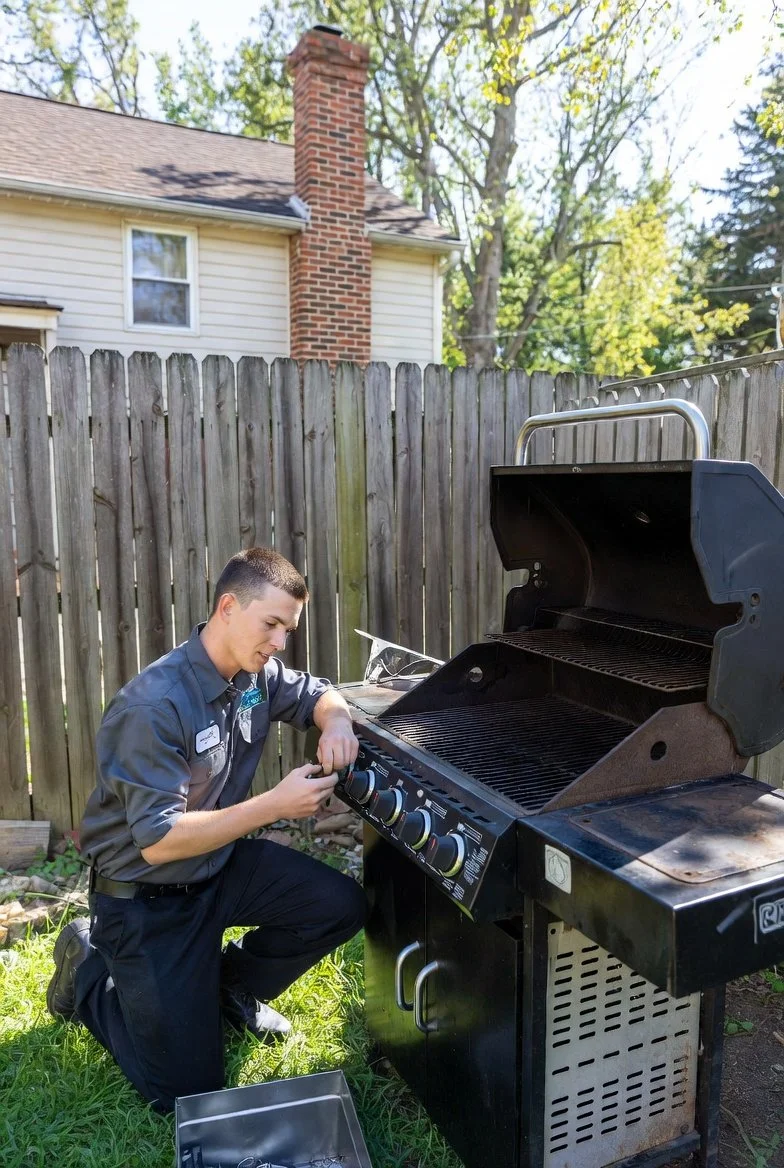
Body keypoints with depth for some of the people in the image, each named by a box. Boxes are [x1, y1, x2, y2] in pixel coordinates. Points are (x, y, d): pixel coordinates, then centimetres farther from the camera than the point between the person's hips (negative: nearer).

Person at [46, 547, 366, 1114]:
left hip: (222, 866, 7)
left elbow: (317, 694, 10)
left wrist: (336, 721, -15)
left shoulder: (255, 674, -7)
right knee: (189, 1091, 0)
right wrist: (275, 805, -33)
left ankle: (233, 983, 17)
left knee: (342, 905, -9)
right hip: (146, 898, -7)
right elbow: (158, 841, -30)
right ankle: (89, 969, 22)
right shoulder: (155, 706, -31)